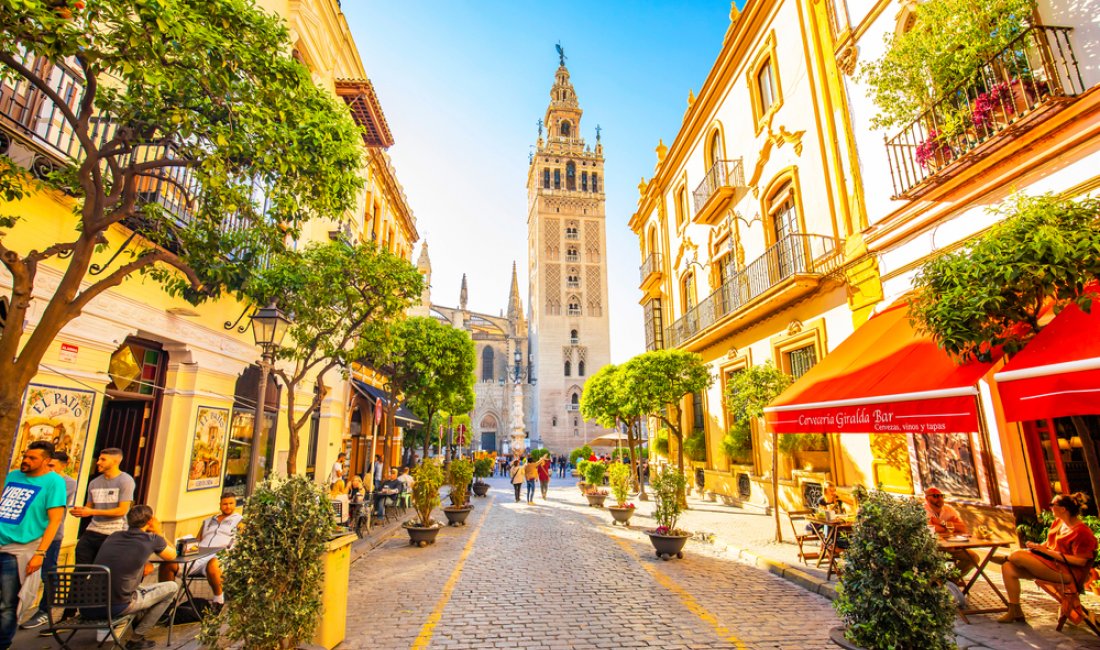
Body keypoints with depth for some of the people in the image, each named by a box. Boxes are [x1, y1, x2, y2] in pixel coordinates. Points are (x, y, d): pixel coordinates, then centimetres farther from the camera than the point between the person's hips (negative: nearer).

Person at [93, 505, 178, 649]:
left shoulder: (113, 536, 10)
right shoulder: (152, 539, -6)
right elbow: (172, 555, 13)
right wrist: (158, 533, 17)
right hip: (117, 607, -7)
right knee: (172, 587, 9)